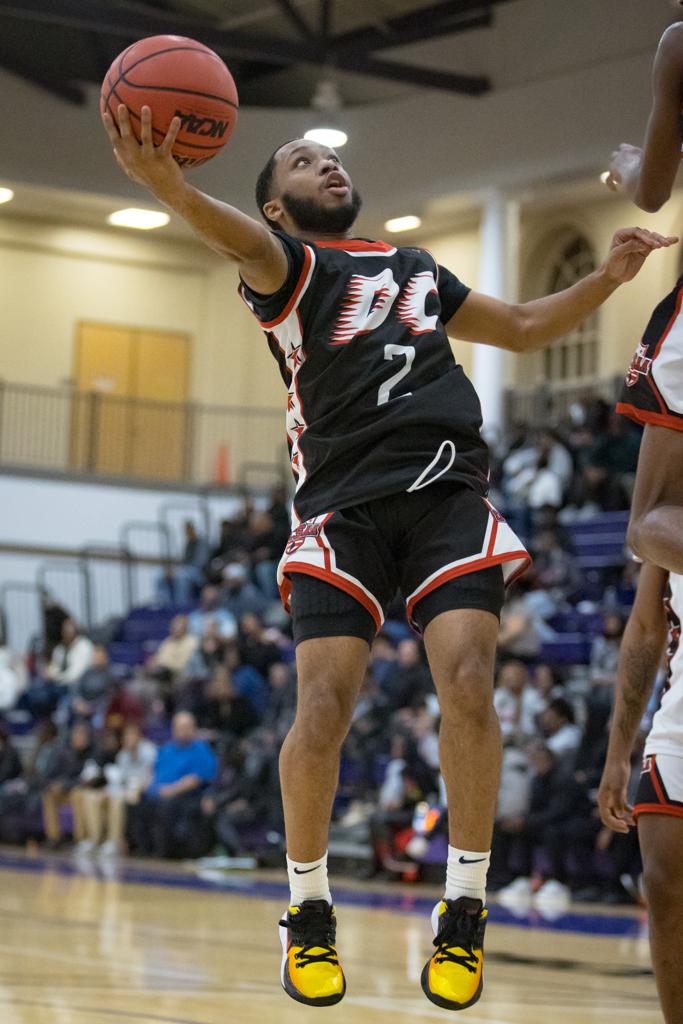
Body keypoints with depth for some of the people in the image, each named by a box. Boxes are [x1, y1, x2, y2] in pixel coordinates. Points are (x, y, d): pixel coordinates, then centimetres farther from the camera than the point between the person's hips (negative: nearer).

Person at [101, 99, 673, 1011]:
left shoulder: (418, 270, 28)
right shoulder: (285, 260, 9)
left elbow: (524, 328, 38)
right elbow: (240, 238, -15)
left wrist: (608, 278, 19)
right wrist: (165, 183, -40)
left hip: (448, 490, 4)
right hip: (345, 500, -3)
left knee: (469, 683, -16)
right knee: (323, 707, -15)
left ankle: (465, 911, -3)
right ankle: (309, 915, 5)